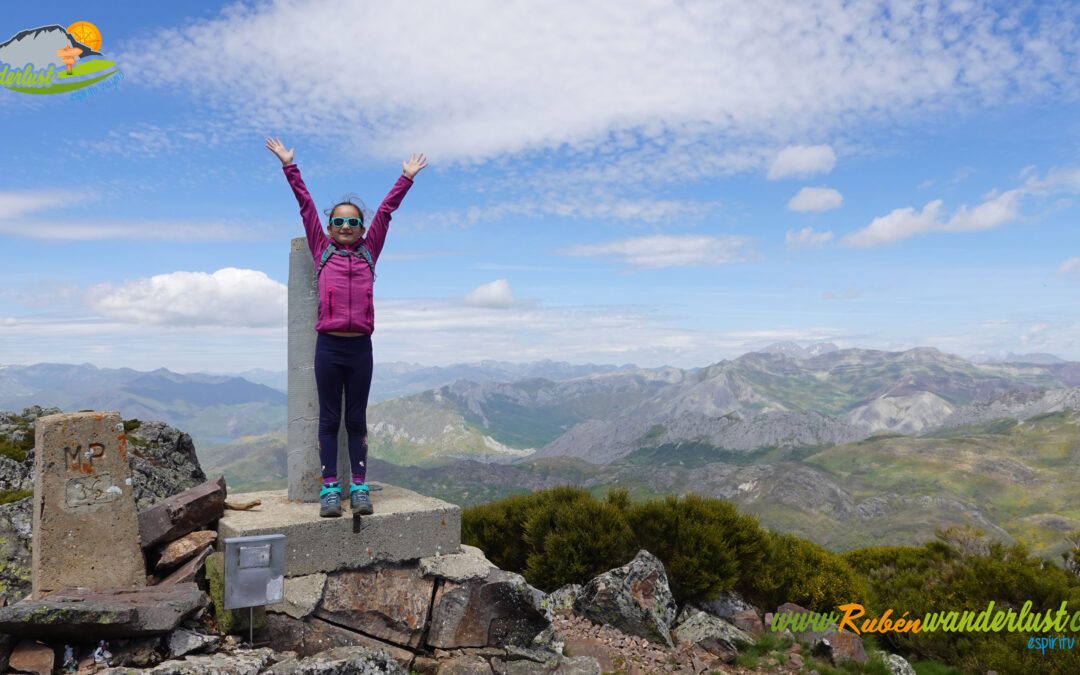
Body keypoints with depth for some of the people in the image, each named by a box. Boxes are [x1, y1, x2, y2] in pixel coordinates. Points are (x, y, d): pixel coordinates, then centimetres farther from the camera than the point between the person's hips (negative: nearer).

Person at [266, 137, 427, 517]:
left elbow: (386, 210, 15)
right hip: (329, 345, -1)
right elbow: (305, 205, 11)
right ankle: (329, 489, 8)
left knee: (357, 419, 7)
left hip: (360, 347, 1)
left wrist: (407, 178, 20)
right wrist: (288, 166, 15)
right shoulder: (322, 250, 10)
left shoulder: (369, 251, 12)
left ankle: (359, 488, 10)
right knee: (329, 419, 4)